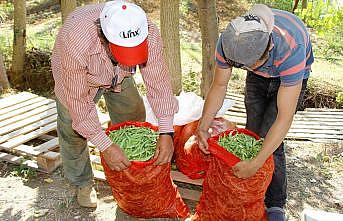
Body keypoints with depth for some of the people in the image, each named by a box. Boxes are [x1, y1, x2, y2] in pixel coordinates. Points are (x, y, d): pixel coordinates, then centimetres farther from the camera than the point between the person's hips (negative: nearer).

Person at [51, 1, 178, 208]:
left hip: (119, 77, 3)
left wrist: (166, 132, -36)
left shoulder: (150, 33, -37)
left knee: (134, 119, 5)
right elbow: (79, 101, -37)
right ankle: (83, 184, 22)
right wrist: (105, 146, -38)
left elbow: (158, 82, -30)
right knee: (73, 130, -4)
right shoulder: (75, 42, -45)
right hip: (75, 76, -2)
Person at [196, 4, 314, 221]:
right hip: (258, 79, 4)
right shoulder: (228, 41, -32)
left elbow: (285, 118, -40)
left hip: (292, 76, -4)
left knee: (269, 139, -13)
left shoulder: (292, 50, -44)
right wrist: (203, 126, -29)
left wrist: (256, 164, -42)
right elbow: (219, 85, -17)